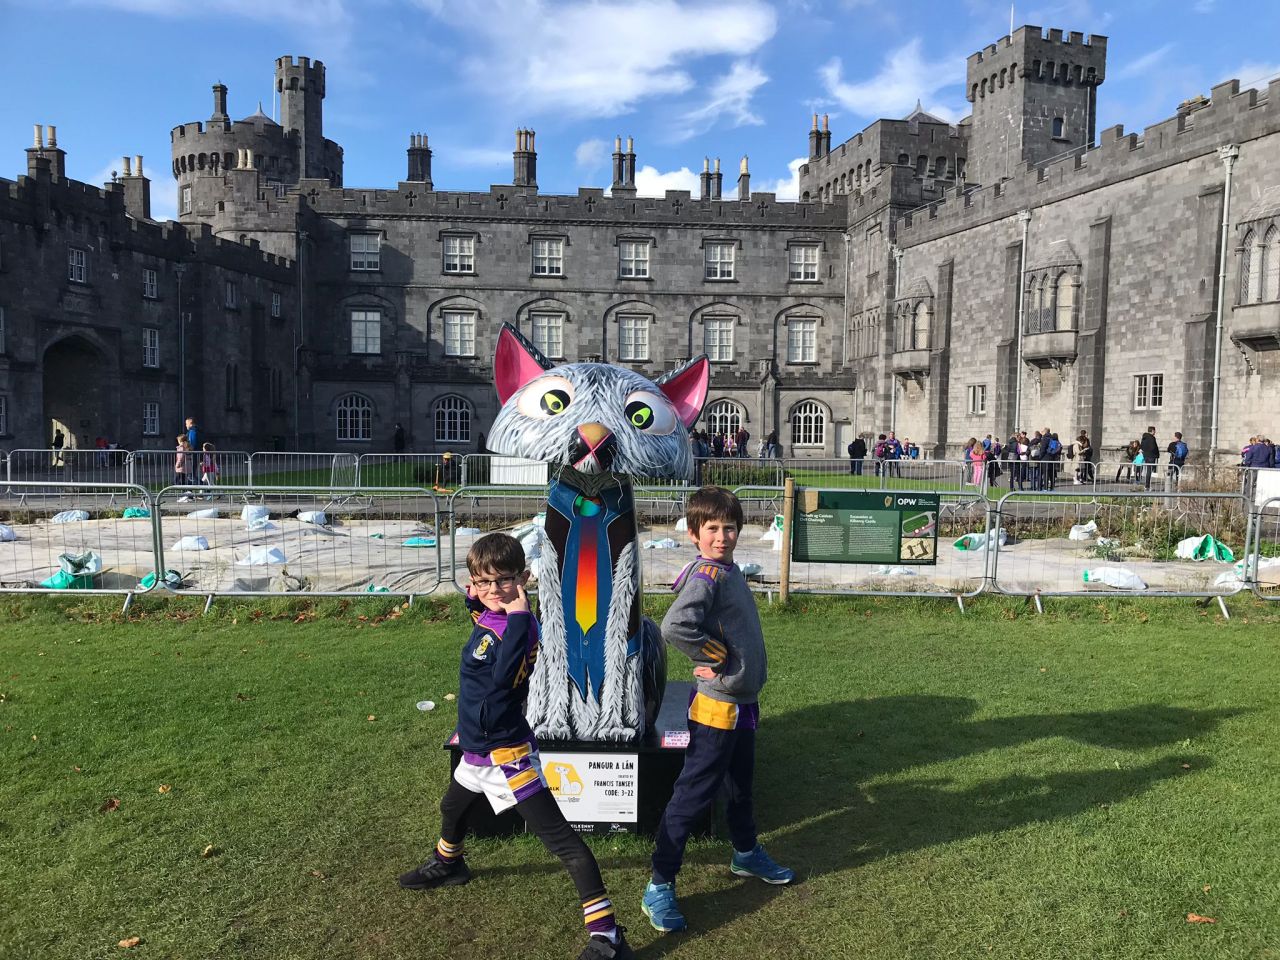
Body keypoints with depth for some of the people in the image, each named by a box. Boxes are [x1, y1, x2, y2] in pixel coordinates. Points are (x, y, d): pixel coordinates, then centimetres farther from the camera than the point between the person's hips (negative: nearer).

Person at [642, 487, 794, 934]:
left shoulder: (729, 570, 7)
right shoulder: (706, 575, -22)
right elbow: (674, 626, -39)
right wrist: (715, 658, -24)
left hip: (742, 702, 9)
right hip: (717, 706, -9)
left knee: (741, 785, 27)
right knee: (693, 795, 0)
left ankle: (746, 854, 48)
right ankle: (659, 888, 11)